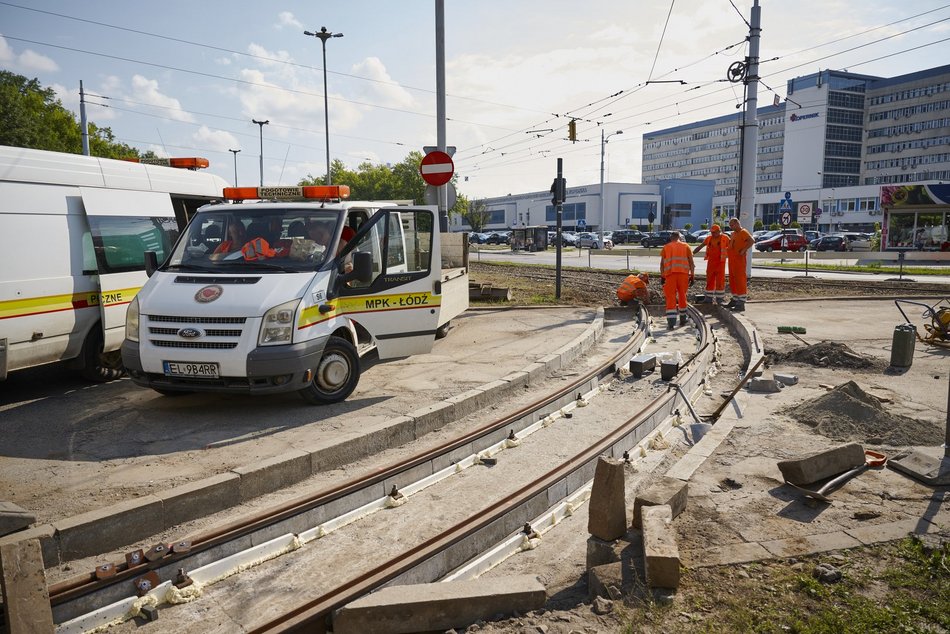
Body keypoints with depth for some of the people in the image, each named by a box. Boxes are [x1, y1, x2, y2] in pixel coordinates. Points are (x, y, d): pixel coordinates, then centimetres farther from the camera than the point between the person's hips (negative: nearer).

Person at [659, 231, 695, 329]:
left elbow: (662, 263, 9)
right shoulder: (686, 246, 14)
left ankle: (671, 323, -12)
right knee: (682, 296, 15)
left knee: (670, 297, -1)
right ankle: (683, 320, 25)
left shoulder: (666, 247, 14)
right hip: (683, 273, 1)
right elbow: (691, 262, 8)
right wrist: (692, 276, 10)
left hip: (670, 274, -1)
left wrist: (662, 277, 13)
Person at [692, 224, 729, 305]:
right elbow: (700, 246, 13)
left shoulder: (725, 238, -3)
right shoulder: (709, 238, 9)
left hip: (720, 262, -4)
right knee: (709, 280, 7)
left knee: (720, 281, -2)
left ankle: (720, 299, 4)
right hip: (710, 262, 4)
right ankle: (709, 298, 14)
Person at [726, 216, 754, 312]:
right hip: (732, 259, 10)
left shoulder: (743, 232, -10)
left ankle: (741, 304, -10)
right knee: (732, 280, 14)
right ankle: (734, 300, 25)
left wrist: (743, 250, -26)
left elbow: (751, 241, -26)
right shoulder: (734, 233, 17)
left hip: (739, 259, -9)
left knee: (740, 280, -9)